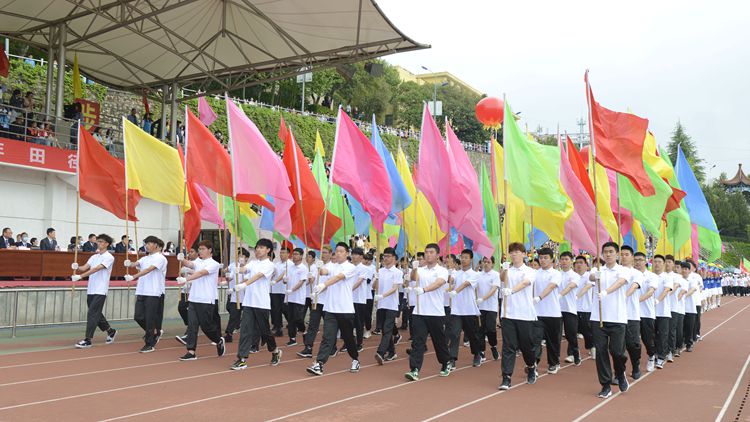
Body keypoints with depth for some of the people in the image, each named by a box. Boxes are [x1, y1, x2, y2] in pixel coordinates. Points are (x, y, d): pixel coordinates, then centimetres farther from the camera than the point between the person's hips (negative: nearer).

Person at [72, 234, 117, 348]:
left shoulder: (109, 257, -9)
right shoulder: (94, 257, 14)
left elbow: (96, 269, -20)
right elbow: (85, 267, 1)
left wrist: (80, 276, -29)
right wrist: (77, 267, -22)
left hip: (100, 291, -8)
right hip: (90, 290, 8)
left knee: (92, 314, -10)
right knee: (96, 314, 14)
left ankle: (87, 340, -6)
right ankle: (111, 331, 31)